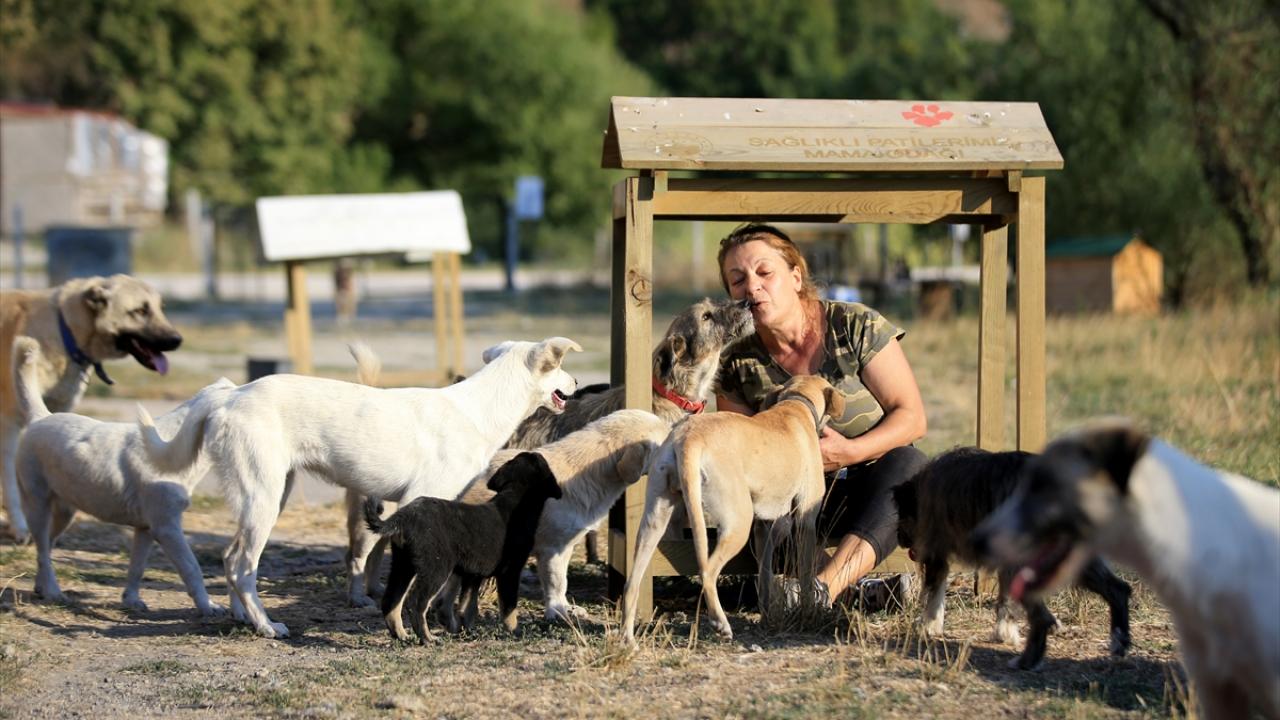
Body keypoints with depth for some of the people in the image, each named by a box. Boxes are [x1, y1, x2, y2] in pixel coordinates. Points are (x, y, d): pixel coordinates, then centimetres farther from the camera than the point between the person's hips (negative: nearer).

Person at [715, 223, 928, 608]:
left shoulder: (858, 327, -9)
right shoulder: (737, 366, -1)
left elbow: (912, 417, -9)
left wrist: (851, 452, -26)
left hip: (877, 489, -2)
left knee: (907, 462, -36)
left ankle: (824, 586, -51)